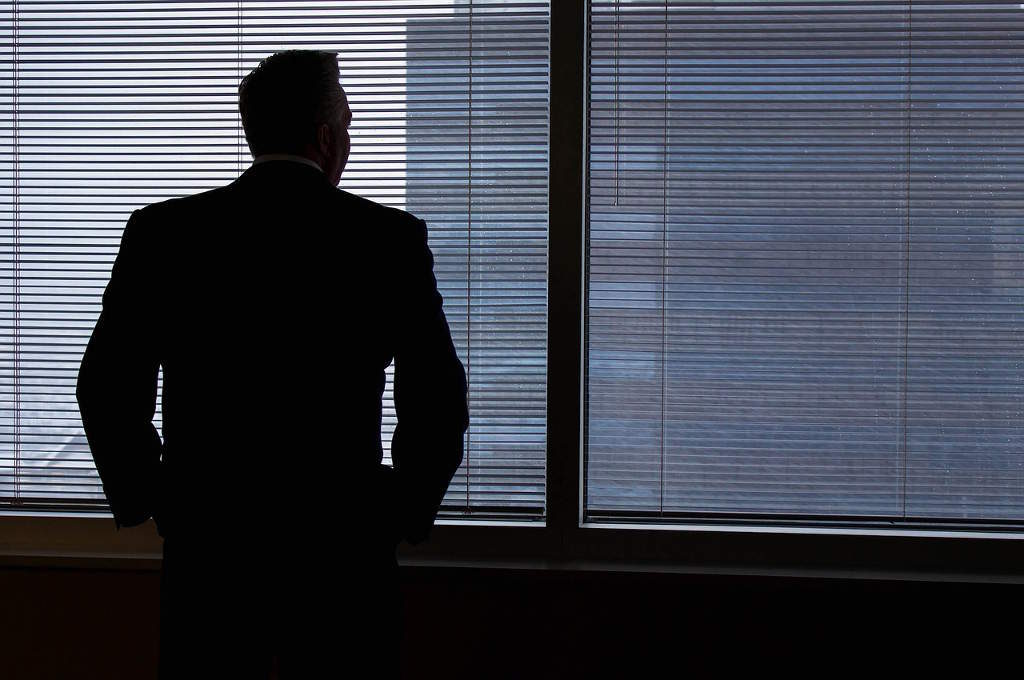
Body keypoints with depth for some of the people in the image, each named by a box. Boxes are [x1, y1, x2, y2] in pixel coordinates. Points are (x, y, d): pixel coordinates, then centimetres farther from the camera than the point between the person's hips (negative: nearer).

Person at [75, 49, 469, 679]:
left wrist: (140, 499, 12)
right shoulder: (392, 237, -4)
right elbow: (437, 399, -5)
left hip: (206, 542, 1)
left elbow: (106, 387, -1)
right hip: (345, 547, -1)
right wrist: (410, 511, 8)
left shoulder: (160, 232, -1)